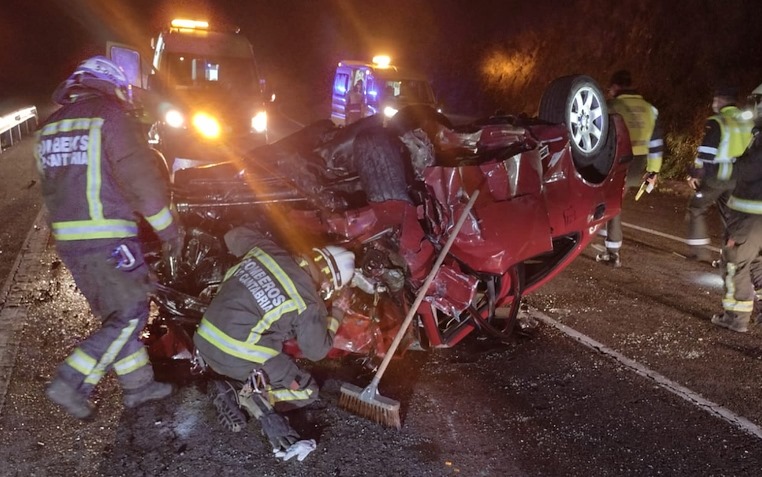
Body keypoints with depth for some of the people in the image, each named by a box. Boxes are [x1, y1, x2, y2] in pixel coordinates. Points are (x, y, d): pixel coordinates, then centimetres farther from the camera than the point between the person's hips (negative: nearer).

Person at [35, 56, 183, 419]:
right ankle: (71, 384, -2)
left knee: (114, 315, 16)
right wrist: (167, 226, -5)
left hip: (66, 238, 8)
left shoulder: (50, 126, 17)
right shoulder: (111, 117, -7)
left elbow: (50, 186, 21)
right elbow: (141, 176, -12)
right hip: (108, 238, -8)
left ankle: (138, 384, 22)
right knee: (131, 314, 1)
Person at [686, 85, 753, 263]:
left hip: (717, 176, -6)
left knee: (697, 209, 9)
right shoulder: (747, 122, 11)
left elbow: (706, 152, -16)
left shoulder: (717, 122, -12)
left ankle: (699, 250, 6)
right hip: (738, 178, 6)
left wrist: (695, 173, -8)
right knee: (730, 214, 14)